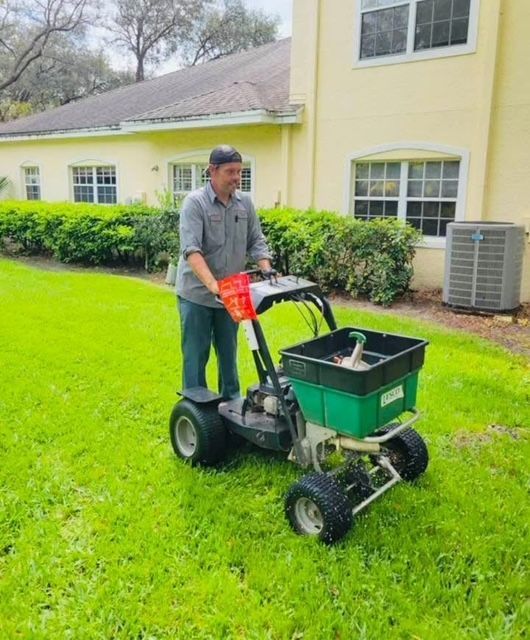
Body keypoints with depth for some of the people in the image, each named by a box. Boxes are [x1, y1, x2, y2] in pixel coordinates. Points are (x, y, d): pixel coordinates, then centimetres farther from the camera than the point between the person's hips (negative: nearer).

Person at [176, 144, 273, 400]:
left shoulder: (245, 202, 4)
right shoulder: (195, 202, -13)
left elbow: (256, 242, 7)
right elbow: (191, 249, -24)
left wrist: (268, 272, -11)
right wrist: (212, 284, -36)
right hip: (197, 293, -5)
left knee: (229, 352, 16)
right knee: (196, 355, 5)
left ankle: (231, 402, 31)